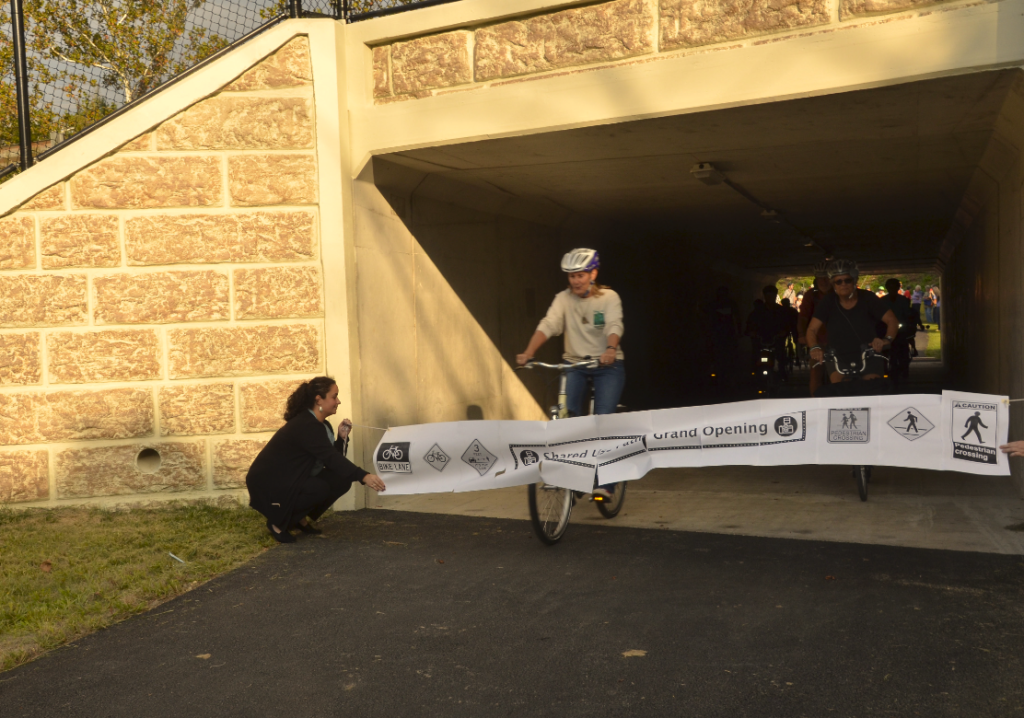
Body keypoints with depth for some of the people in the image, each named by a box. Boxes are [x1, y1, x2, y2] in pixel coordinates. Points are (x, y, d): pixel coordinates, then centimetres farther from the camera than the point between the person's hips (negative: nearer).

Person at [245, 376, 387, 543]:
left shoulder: (322, 425, 5)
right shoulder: (305, 426, -25)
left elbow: (332, 459, 5)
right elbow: (331, 459, -35)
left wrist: (342, 437, -10)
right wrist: (364, 477, -43)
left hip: (291, 481, 9)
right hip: (268, 485, -9)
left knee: (342, 480, -5)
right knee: (321, 488, -31)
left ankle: (300, 518, 8)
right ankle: (278, 522, -10)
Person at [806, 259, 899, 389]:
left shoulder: (868, 299, -6)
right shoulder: (827, 303, -4)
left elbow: (892, 321, -7)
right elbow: (812, 330, -9)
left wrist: (887, 340, -28)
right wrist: (815, 348, -30)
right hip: (839, 357, 0)